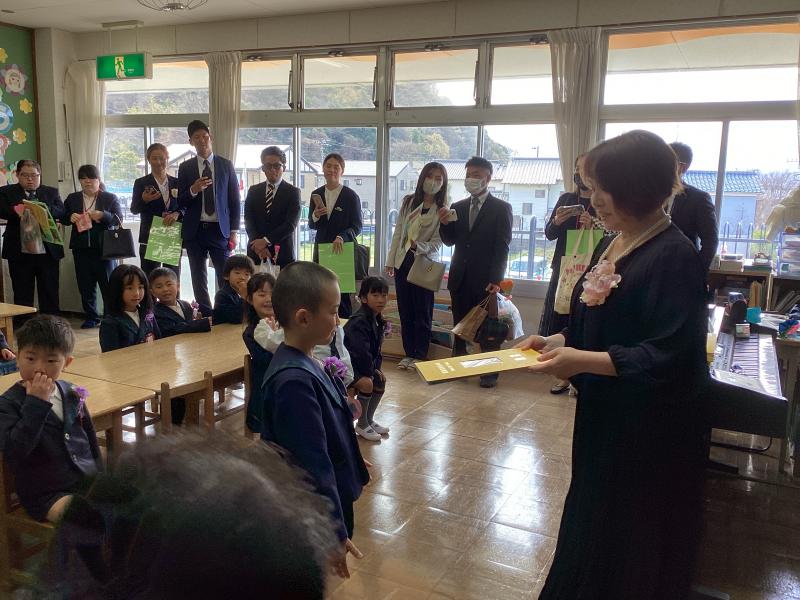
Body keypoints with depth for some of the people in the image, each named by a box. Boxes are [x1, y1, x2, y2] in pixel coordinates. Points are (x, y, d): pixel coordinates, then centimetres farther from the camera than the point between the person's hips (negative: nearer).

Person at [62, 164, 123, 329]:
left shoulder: (110, 198, 4)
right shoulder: (72, 198, 13)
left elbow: (118, 219, -4)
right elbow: (62, 218, 14)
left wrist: (102, 215, -21)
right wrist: (70, 217, -8)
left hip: (103, 247, -3)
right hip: (81, 248, 3)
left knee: (108, 283, -1)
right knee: (86, 284, 6)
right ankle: (91, 317, 15)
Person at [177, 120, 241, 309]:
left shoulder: (226, 165, 6)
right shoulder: (185, 168, 7)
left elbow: (234, 200, 5)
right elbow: (180, 203, 6)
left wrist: (234, 231, -1)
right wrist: (192, 191, -15)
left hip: (220, 230, -1)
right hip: (195, 230, 1)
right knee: (199, 281, 5)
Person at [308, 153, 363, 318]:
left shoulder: (351, 196, -3)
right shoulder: (316, 195, 9)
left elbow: (357, 226, -5)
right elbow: (312, 226, 13)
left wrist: (341, 237, -23)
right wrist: (315, 216, -10)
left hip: (343, 249, -4)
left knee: (342, 291, -3)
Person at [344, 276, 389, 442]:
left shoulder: (377, 320, 5)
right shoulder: (358, 322, -25)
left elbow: (376, 348, 13)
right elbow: (361, 352, -29)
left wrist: (377, 368, 3)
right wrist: (370, 371, -18)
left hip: (359, 363, 10)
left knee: (381, 380, 13)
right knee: (366, 383, -26)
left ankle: (369, 420, 25)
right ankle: (362, 425, -8)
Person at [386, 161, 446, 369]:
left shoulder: (443, 210, -6)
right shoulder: (408, 201, 5)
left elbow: (436, 242, -10)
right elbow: (398, 232, 8)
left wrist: (419, 247, -29)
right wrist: (391, 260, 8)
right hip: (403, 261, 4)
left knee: (422, 313, 3)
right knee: (405, 311, 9)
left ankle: (420, 356, 14)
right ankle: (409, 354, 20)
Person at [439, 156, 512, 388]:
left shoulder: (501, 208, -2)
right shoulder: (458, 207, 12)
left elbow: (502, 247, -7)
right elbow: (450, 241, 10)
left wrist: (496, 280, -14)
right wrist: (445, 223, -10)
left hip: (485, 279, -4)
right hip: (460, 278, 4)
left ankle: (489, 372, 11)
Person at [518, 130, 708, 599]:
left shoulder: (675, 256, -20)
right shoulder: (611, 247, 7)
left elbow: (668, 356, -24)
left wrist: (582, 361, -27)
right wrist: (558, 342, -1)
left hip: (651, 429, -8)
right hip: (603, 416, 8)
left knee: (633, 547, 9)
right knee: (590, 518, 21)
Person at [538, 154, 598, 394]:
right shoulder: (566, 199, 10)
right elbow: (548, 234, 7)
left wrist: (591, 227, -23)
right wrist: (556, 222, -13)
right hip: (562, 269, 4)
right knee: (559, 322, 4)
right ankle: (564, 375, 15)